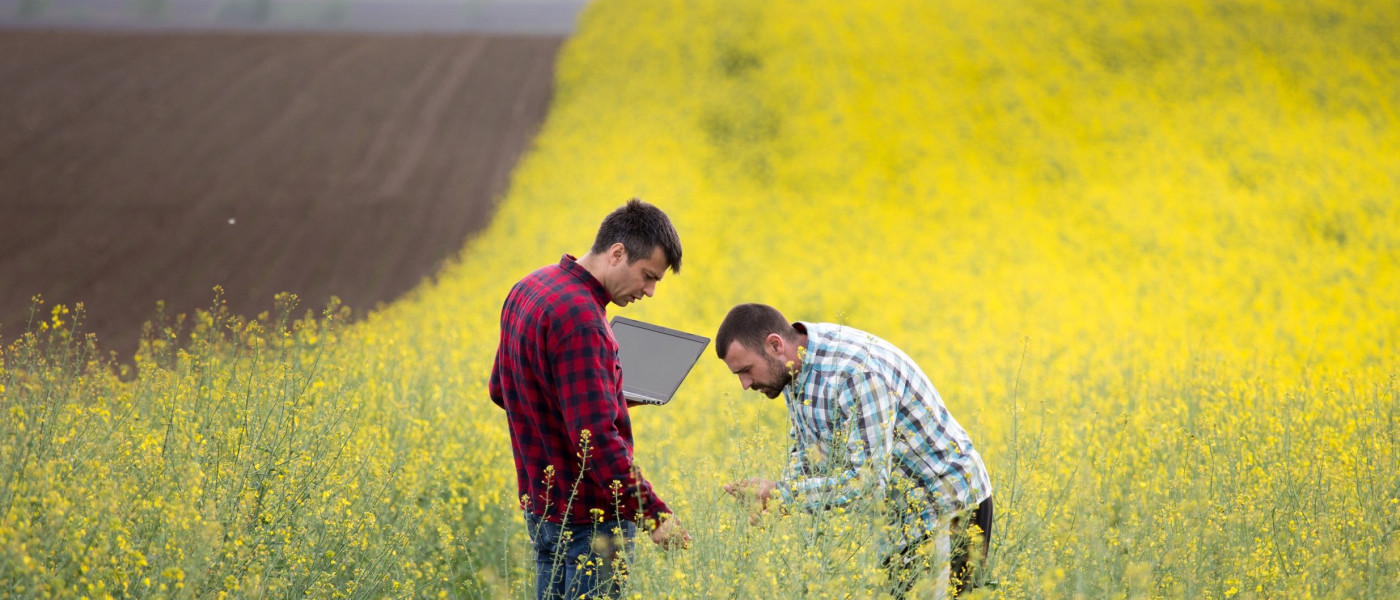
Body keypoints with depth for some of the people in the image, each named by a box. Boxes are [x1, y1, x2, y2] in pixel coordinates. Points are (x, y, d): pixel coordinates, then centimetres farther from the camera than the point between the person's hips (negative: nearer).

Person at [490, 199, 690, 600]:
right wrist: (653, 512, -24)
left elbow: (502, 389, 20)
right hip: (589, 517, -10)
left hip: (541, 505, 10)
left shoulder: (529, 289, 7)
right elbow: (595, 438, -28)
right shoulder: (579, 317, -24)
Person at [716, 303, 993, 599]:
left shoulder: (856, 373, -30)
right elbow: (806, 449, 10)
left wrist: (780, 494, -26)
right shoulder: (796, 363, 0)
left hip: (945, 507, -9)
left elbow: (869, 482, -31)